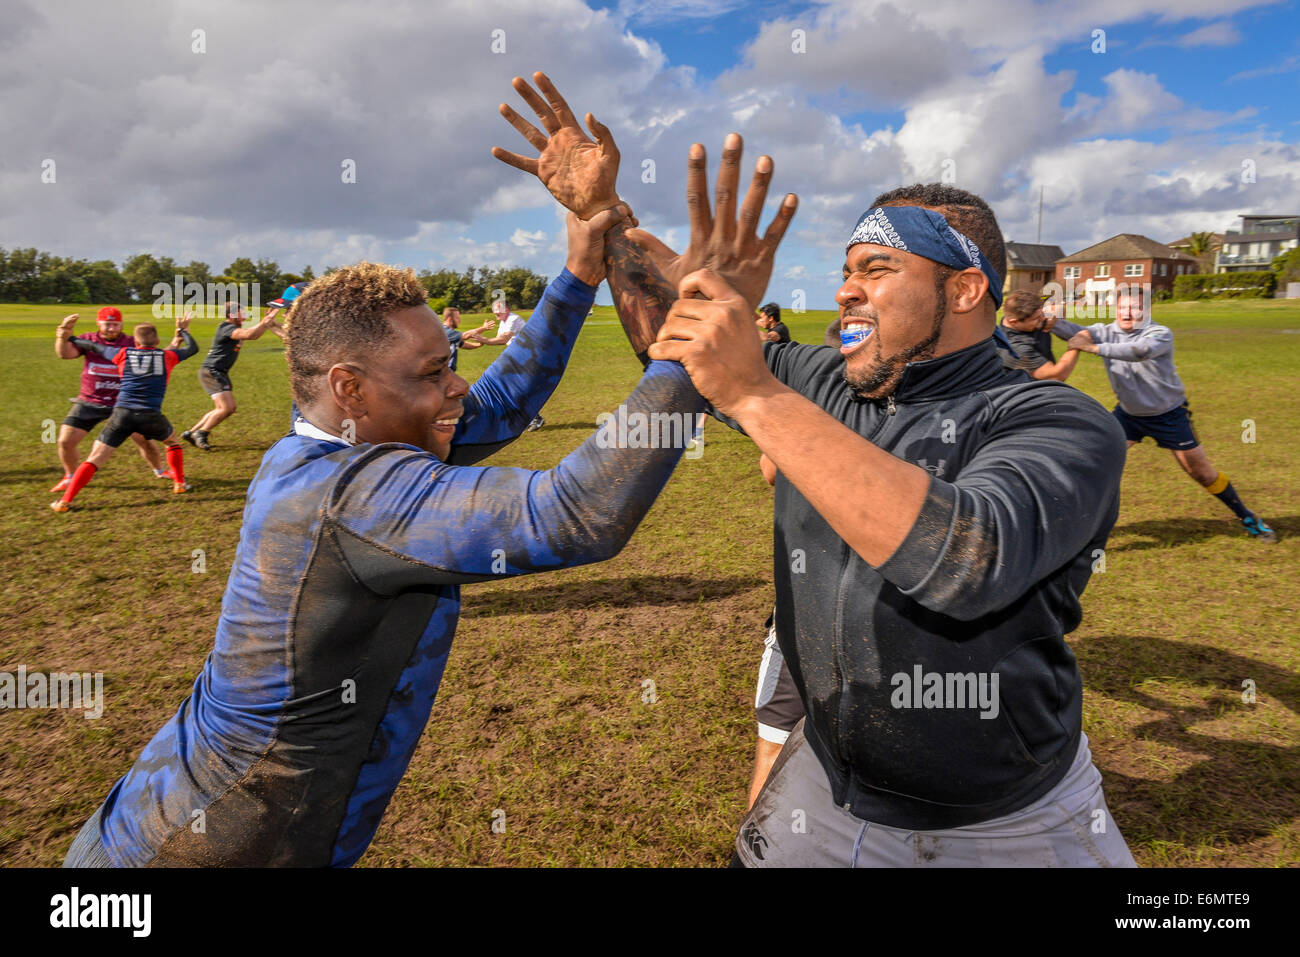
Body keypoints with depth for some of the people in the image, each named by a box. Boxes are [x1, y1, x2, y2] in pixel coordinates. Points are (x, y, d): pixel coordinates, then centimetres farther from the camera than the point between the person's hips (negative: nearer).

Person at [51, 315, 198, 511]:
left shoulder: (123, 353, 11)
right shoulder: (166, 356, 9)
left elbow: (93, 346, 24)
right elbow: (193, 348, 25)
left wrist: (69, 338, 41)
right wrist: (183, 330, 40)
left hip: (122, 413, 0)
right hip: (151, 416, 0)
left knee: (95, 459, 3)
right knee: (172, 441, 30)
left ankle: (65, 501, -2)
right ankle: (179, 483, 27)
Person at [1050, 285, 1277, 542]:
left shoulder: (1161, 334, -23)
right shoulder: (1106, 332, -11)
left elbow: (1140, 351, -46)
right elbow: (1074, 331, -29)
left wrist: (1095, 348, -52)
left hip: (1169, 415, -3)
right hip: (1128, 413, 3)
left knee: (1202, 472, 5)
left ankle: (1248, 519, 24)